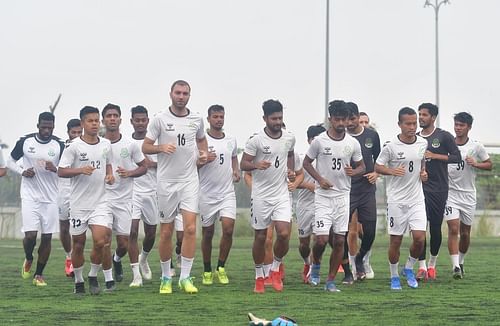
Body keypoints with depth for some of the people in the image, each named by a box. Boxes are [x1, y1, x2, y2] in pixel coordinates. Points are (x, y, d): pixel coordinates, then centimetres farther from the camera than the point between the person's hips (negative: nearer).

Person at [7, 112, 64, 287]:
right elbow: (10, 161, 11)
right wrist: (22, 171, -8)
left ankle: (39, 274, 17)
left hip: (50, 198, 1)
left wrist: (55, 169, -17)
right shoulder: (25, 141, -2)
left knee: (47, 237, 2)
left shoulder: (59, 145, -1)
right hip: (29, 196, -1)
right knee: (30, 235, -12)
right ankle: (28, 260, 22)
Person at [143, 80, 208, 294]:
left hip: (190, 180, 2)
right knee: (166, 232, 4)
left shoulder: (197, 119, 7)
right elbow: (145, 147, 0)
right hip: (166, 180, -2)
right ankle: (166, 278, 18)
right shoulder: (160, 119, -2)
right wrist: (161, 148, -19)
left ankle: (185, 277, -5)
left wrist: (204, 153, 6)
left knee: (190, 228, -11)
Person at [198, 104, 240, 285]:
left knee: (228, 228, -14)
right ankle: (207, 271, 21)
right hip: (207, 194, -2)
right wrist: (204, 160, -21)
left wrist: (236, 171, 6)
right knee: (207, 233, 6)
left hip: (227, 192, 2)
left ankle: (221, 268, 2)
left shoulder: (231, 140, 8)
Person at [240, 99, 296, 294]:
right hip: (261, 195, -3)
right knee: (260, 236, 5)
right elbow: (243, 164, -7)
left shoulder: (289, 138, 4)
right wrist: (256, 165, -27)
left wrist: (291, 170, 7)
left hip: (282, 194, 3)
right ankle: (259, 277, 20)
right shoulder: (256, 141, -10)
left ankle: (276, 267, 14)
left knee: (284, 234, -12)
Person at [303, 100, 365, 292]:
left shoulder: (353, 144, 2)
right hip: (323, 195, -3)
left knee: (339, 241, 1)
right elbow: (306, 162, 6)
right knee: (321, 239, -12)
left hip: (343, 195, 3)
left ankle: (331, 281, 12)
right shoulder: (319, 141, -5)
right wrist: (320, 179, -9)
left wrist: (354, 171, -9)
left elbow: (361, 166, 14)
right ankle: (316, 265, 20)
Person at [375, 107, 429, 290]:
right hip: (396, 200, -3)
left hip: (417, 199, 3)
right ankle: (394, 277, 20)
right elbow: (377, 167, -2)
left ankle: (409, 268, 17)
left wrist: (423, 172, 4)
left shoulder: (423, 143, 4)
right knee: (395, 240, 2)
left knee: (419, 238, -9)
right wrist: (392, 171, -20)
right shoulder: (391, 147, -10)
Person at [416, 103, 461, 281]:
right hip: (420, 187, 2)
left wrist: (434, 156, -14)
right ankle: (422, 266, -9)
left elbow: (456, 157, -7)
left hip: (439, 188, -2)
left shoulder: (444, 136, -2)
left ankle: (432, 264, 21)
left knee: (435, 227, 4)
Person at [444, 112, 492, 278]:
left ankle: (461, 262, 31)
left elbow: (489, 164, 6)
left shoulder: (476, 146, -2)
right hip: (450, 192, -1)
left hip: (468, 194, 1)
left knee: (465, 232, 10)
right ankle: (455, 266, -17)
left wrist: (476, 164, -12)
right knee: (453, 229, -15)